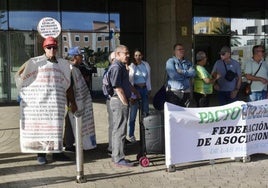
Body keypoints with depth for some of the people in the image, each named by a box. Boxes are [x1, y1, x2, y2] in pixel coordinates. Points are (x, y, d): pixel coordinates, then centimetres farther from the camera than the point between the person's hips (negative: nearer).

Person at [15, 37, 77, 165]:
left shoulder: (63, 64, 11)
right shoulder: (35, 62, 2)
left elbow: (68, 85, 14)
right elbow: (19, 75, 2)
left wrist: (72, 103, 14)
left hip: (56, 102, 3)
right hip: (39, 101, -3)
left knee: (56, 127, 6)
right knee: (39, 125, 0)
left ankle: (56, 152, 15)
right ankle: (41, 154, 8)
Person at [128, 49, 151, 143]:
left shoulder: (146, 65, 7)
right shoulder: (131, 66, -7)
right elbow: (130, 81, -9)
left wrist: (149, 89, 9)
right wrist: (132, 95, -13)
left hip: (144, 89, 5)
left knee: (145, 112, 8)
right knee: (133, 114, -2)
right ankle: (131, 135, 6)